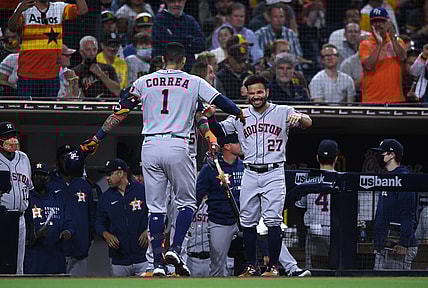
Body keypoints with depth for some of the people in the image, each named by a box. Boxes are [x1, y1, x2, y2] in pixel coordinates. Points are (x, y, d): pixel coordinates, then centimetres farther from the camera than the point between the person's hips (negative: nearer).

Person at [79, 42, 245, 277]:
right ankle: (175, 249, -7)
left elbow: (120, 113, 9)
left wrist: (96, 139, 12)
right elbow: (220, 102, 5)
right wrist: (243, 116, 22)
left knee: (155, 206, 8)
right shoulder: (194, 82, 6)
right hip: (177, 146, -2)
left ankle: (158, 263, 2)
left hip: (150, 147, 2)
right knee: (187, 201, 12)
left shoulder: (144, 82, 10)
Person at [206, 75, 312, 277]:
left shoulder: (282, 113, 2)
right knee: (247, 221, 4)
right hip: (250, 175, 3)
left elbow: (308, 123, -11)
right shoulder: (240, 116, 11)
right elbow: (219, 131, 9)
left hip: (274, 174, -3)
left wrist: (299, 117, -34)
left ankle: (273, 266, -4)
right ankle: (251, 266, 13)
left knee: (273, 220, -10)